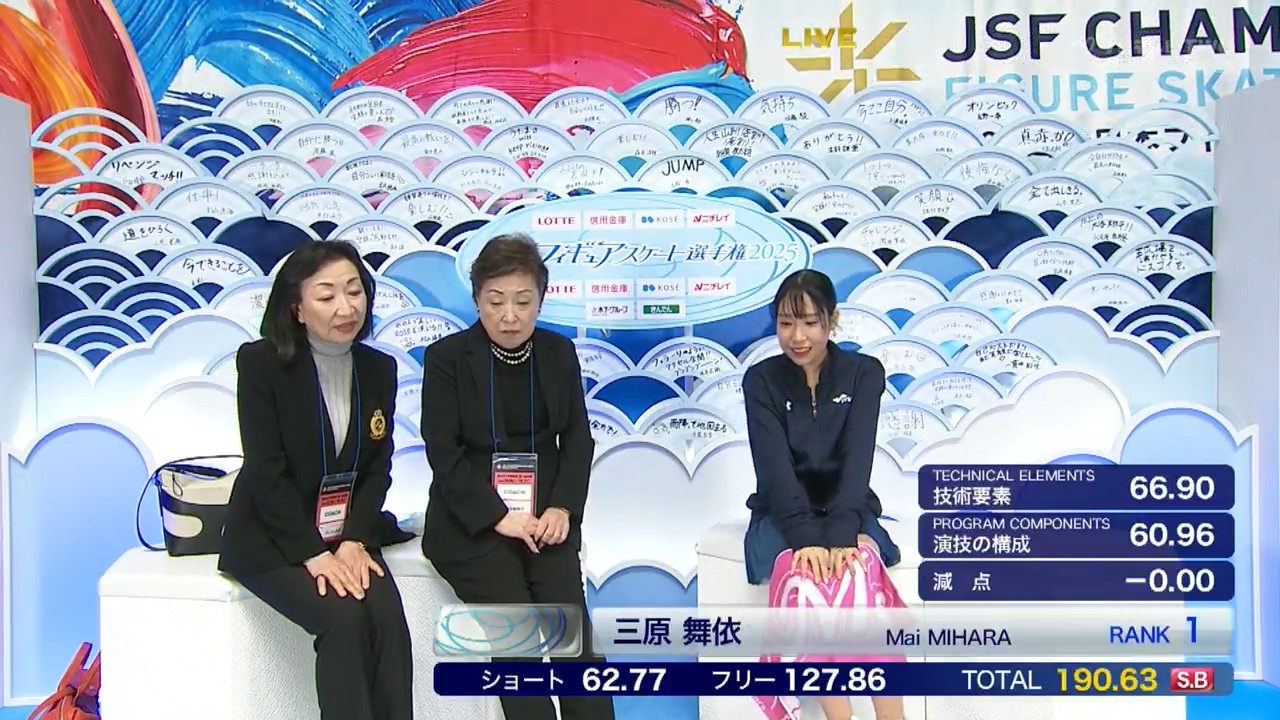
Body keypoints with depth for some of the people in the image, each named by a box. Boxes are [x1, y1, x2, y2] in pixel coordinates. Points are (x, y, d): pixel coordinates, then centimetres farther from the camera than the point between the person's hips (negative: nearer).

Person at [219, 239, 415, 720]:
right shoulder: (260, 362, -12)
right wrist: (313, 553, -19)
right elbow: (266, 472, -15)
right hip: (270, 537, -4)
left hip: (349, 532, 4)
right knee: (345, 618, -27)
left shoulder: (379, 369, 2)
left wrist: (354, 540, -13)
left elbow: (377, 467, 2)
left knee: (388, 619, -22)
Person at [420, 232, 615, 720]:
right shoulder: (446, 357, -2)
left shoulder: (559, 353, 9)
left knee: (573, 632, -17)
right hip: (471, 522, -2)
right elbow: (443, 451, -8)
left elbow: (578, 438, 8)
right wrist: (499, 517, -18)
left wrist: (562, 508, -9)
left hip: (543, 516, 3)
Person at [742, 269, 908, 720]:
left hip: (847, 511, 0)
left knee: (861, 567, -33)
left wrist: (840, 534, -30)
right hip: (784, 516, 0)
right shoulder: (761, 380, -3)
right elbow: (774, 467, -15)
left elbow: (857, 459, -16)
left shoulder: (864, 373, -2)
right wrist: (806, 537, -30)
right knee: (800, 574, -33)